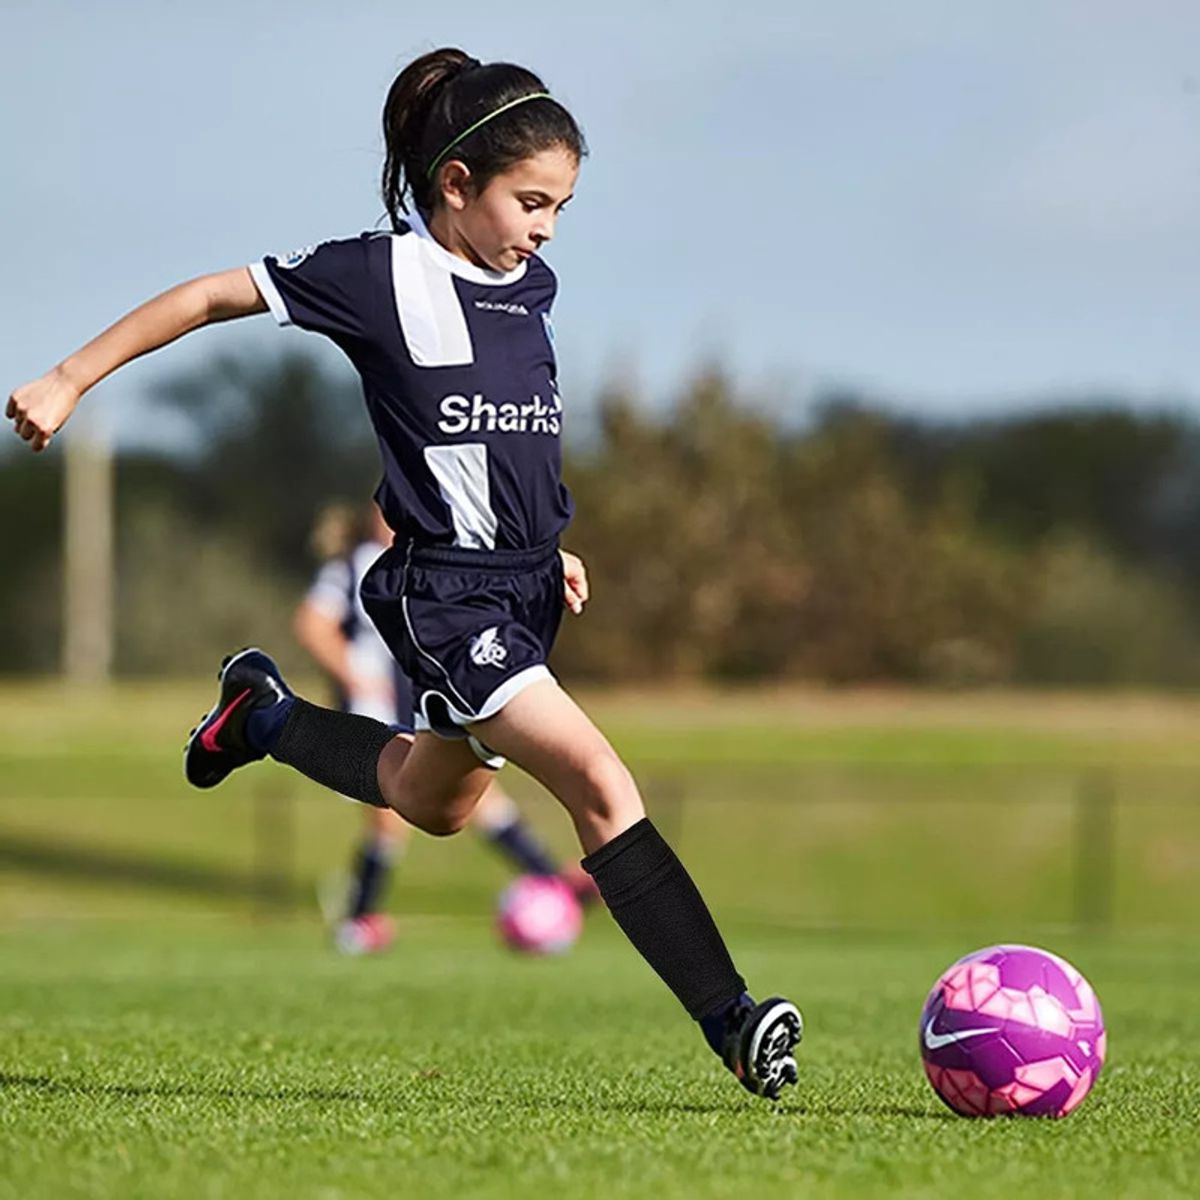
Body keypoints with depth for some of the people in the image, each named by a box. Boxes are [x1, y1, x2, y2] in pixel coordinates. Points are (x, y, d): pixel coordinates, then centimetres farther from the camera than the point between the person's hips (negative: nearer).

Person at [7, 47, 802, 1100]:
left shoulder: (533, 285, 8)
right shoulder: (384, 275, -13)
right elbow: (214, 296, -6)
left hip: (522, 588, 9)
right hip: (445, 591, -9)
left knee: (436, 803, 28)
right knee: (603, 788, -21)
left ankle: (262, 713, 49)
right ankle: (732, 1022, -25)